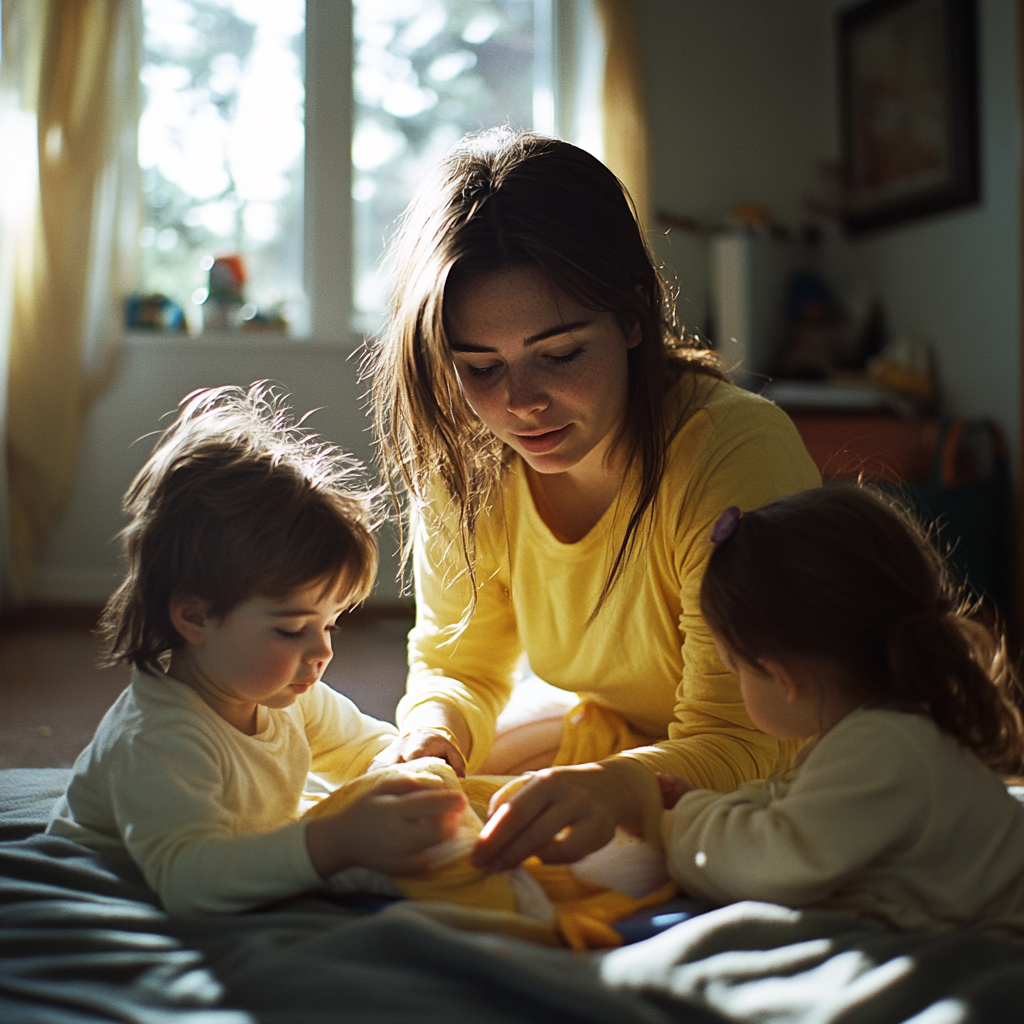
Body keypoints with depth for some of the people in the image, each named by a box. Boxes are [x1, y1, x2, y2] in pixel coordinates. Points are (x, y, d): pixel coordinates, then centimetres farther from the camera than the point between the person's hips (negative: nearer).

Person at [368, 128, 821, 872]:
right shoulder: (465, 464, -13)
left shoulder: (737, 454, -28)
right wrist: (434, 734, -25)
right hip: (614, 741, 5)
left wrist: (616, 786, -50)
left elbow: (734, 743, -28)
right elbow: (458, 668, -1)